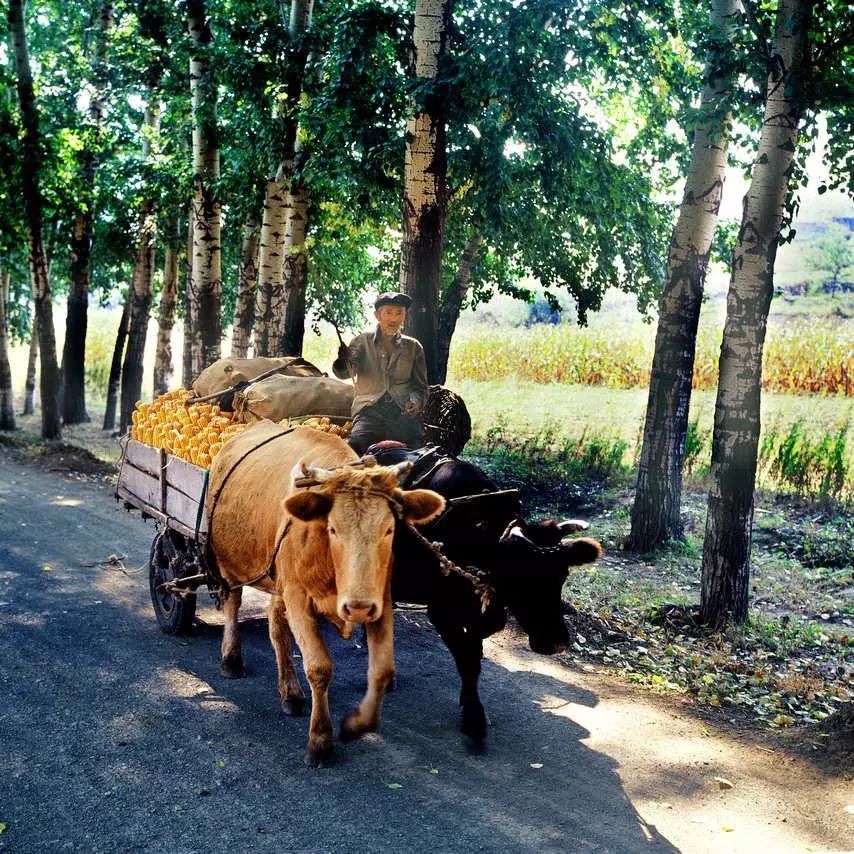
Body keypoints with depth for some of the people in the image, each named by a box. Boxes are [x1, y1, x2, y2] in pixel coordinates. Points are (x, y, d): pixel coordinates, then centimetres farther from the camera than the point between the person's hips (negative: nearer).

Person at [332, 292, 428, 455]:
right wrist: (344, 361, -28)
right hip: (369, 412, -1)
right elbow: (344, 373, -3)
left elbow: (420, 385, 18)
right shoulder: (362, 342, 12)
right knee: (355, 447, -31)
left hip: (404, 413, 1)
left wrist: (415, 402, -6)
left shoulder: (413, 347, 17)